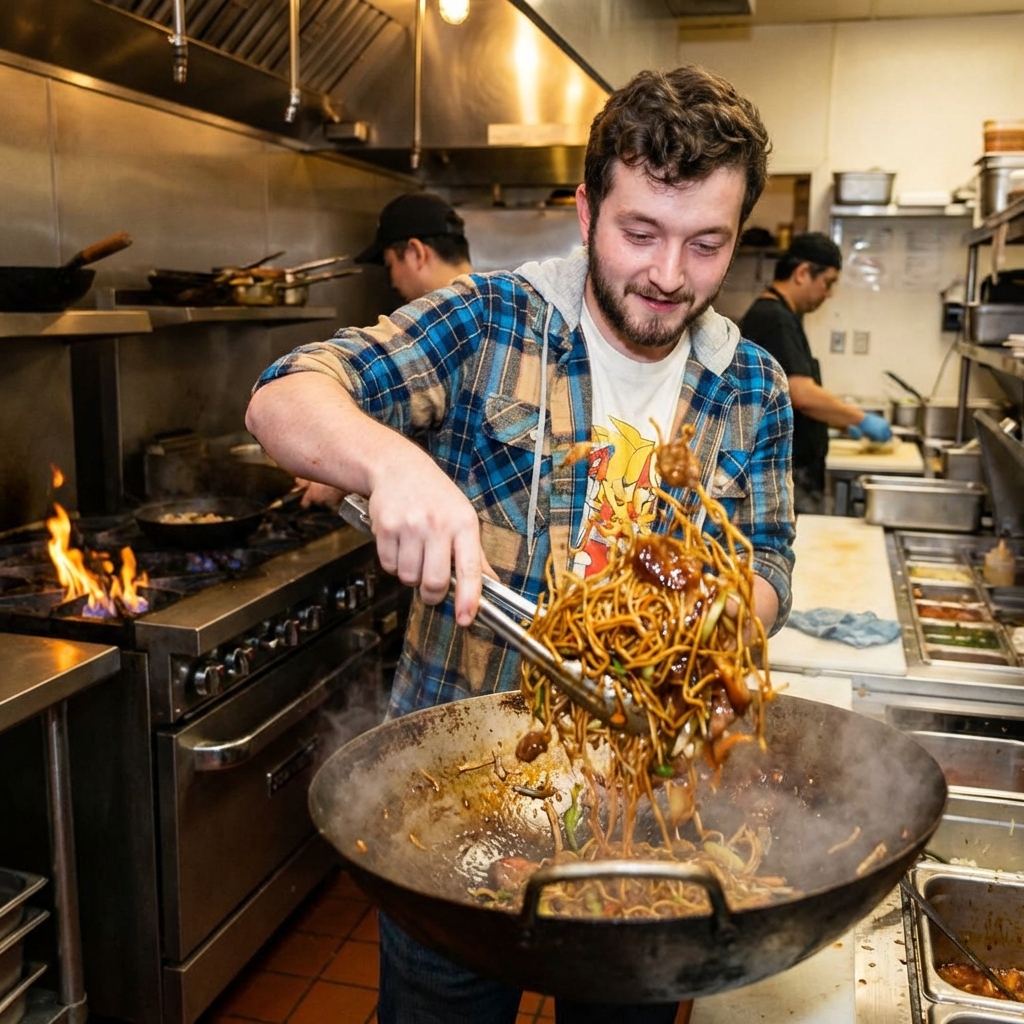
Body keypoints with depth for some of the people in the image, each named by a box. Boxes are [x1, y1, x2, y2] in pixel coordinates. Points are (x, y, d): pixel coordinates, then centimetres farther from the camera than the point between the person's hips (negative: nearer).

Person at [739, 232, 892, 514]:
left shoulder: (777, 316, 16)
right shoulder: (774, 319, -17)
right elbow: (803, 395, -25)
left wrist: (845, 420, 19)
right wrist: (861, 418, -13)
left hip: (790, 472, 10)